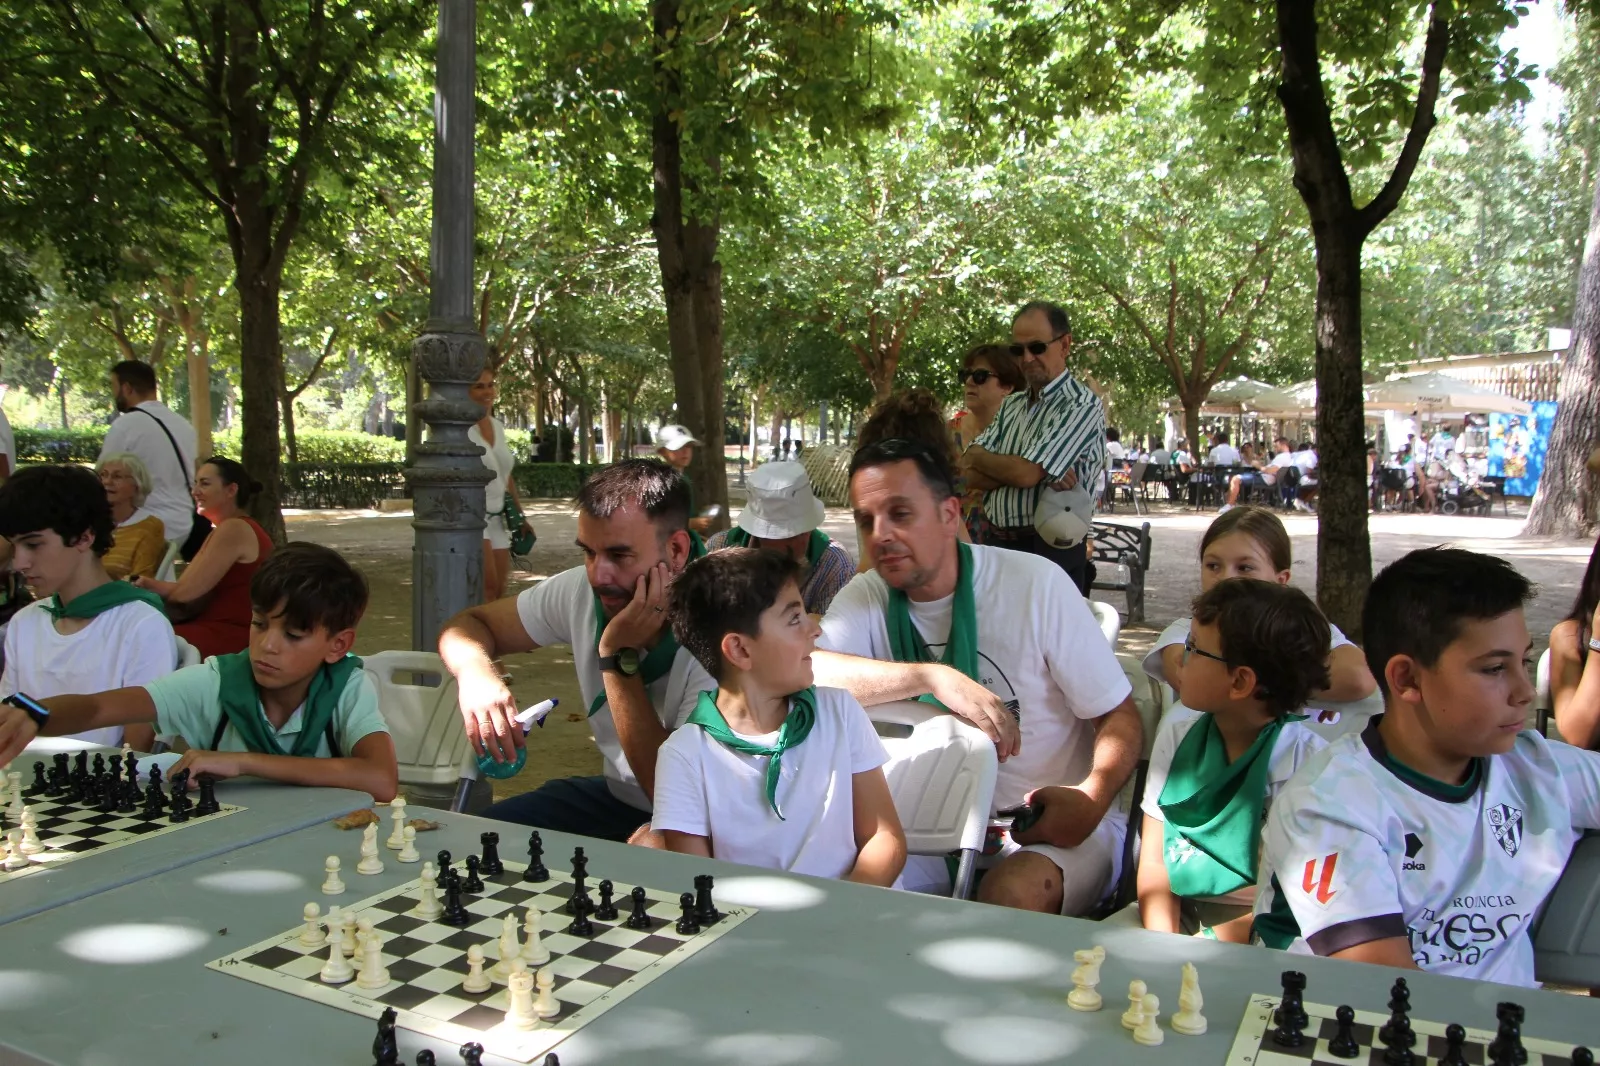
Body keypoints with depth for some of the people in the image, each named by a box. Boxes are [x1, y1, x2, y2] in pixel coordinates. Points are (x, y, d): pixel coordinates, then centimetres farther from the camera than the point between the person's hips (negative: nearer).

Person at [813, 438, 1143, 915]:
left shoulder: (1035, 583, -9)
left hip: (1051, 823, -2)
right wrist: (935, 677, -31)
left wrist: (1092, 797, -26)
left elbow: (1120, 716, -6)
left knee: (1011, 894, -33)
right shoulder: (867, 598, -2)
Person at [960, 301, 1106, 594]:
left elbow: (1026, 473, -19)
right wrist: (1039, 472, -14)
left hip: (1051, 552, -6)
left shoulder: (1081, 405, -10)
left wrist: (978, 456, 0)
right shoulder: (1011, 406, 12)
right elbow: (969, 474, 2)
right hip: (996, 543, 7)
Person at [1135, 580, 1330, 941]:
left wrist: (1216, 942, -20)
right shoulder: (1177, 732, 1)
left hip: (1258, 926, -4)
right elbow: (1154, 862, 2)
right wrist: (1163, 943, -13)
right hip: (1179, 910, 5)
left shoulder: (1302, 756, -13)